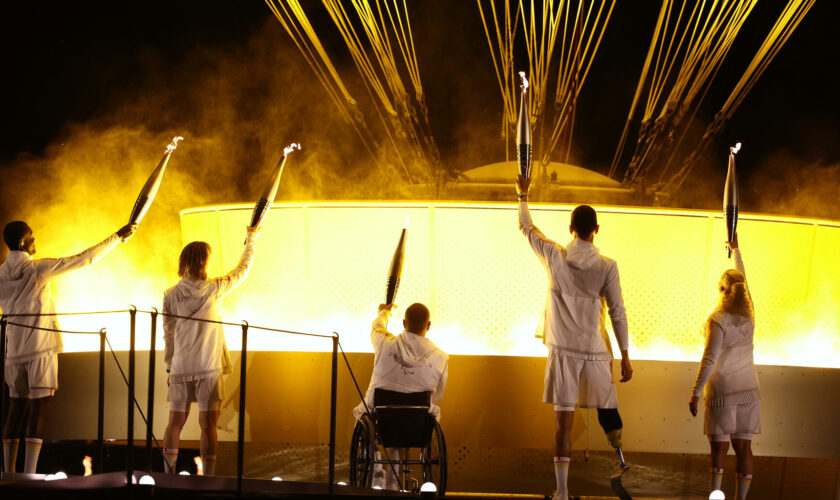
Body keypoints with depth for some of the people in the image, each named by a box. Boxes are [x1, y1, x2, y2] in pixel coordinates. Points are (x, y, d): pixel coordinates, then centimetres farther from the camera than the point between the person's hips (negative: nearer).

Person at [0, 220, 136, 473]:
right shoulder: (38, 269, -9)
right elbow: (84, 259, -5)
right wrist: (117, 237, 2)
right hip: (41, 348, -5)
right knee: (37, 411, -5)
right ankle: (29, 478, -11)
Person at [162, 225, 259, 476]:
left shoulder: (171, 295, 2)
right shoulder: (213, 289, -5)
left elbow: (168, 335, 8)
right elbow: (242, 271, 10)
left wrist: (169, 367, 17)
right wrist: (251, 239, 23)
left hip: (180, 369, 3)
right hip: (209, 369, -3)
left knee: (175, 424, 8)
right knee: (208, 426, -1)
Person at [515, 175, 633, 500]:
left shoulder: (555, 258, -2)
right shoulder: (607, 267, -6)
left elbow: (526, 228, 16)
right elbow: (617, 313, -5)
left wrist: (523, 196, 33)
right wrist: (625, 357, 1)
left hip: (563, 351, 1)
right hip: (596, 351, -1)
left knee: (564, 422, 1)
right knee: (608, 413, 15)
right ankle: (623, 467, 12)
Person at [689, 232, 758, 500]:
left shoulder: (718, 320, -14)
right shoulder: (748, 316, 3)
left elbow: (709, 360, -17)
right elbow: (744, 280, 20)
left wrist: (695, 392, -13)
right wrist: (736, 250, 33)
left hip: (722, 391, -5)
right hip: (748, 389, 5)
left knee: (719, 449, -3)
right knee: (743, 448, 7)